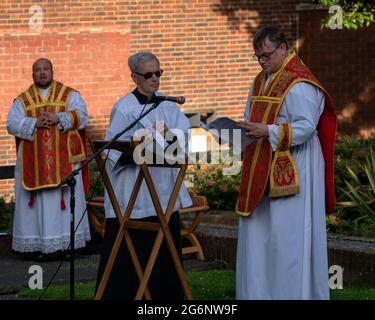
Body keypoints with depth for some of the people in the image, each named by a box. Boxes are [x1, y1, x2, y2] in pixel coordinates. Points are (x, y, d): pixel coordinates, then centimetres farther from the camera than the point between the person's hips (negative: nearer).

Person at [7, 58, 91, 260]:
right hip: (34, 161, 1)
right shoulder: (23, 100, 11)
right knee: (37, 202, -1)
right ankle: (38, 245, 0)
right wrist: (35, 123, -15)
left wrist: (59, 118, -18)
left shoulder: (70, 95, 8)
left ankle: (65, 243, 0)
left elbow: (81, 116, -4)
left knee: (65, 200, -3)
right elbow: (12, 123, 0)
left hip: (63, 158, -1)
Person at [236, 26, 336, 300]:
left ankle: (291, 291, -2)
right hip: (262, 170, 9)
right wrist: (247, 130, 1)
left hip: (291, 171, -9)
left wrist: (268, 131, -26)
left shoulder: (298, 84, -13)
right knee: (258, 233, 9)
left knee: (286, 234, -8)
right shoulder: (262, 81, 15)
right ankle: (259, 292, 14)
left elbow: (305, 128, -20)